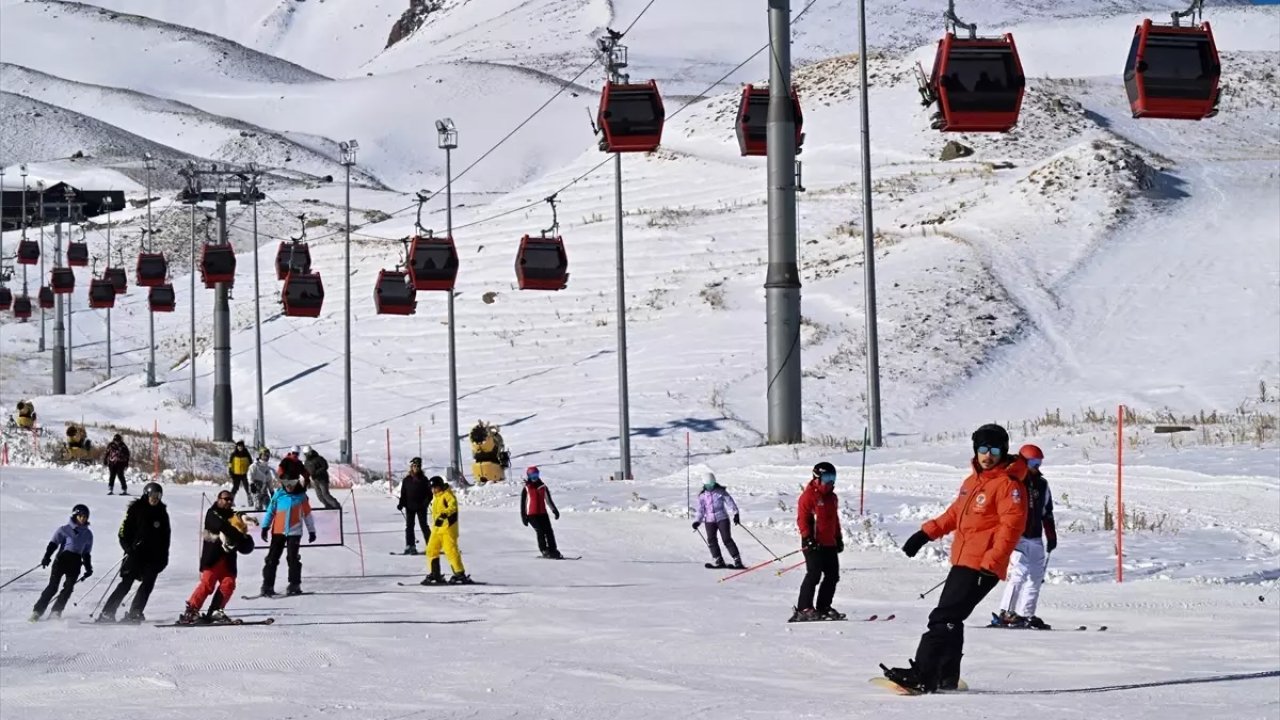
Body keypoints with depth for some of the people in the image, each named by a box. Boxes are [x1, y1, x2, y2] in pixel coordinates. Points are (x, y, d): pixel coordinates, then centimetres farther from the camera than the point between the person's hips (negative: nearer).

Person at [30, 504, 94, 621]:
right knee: (53, 586, -11)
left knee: (68, 588, -11)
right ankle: (37, 611, -8)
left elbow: (86, 553, 23)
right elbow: (53, 544, -4)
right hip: (62, 559, -4)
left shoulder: (88, 534, 16)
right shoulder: (64, 530, 4)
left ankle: (56, 612, -7)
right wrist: (47, 557, -19)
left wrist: (88, 568, 16)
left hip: (75, 563, 4)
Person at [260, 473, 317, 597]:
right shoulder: (278, 495, 2)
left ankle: (295, 585, 4)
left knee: (293, 558, -5)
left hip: (294, 532, -1)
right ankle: (268, 585, 4)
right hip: (278, 531, 1)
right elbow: (270, 511, 5)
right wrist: (265, 527, 1)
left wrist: (312, 531, 10)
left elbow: (307, 514, 8)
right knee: (272, 558, 1)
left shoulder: (301, 496, 1)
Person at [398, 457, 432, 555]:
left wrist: (427, 501, -16)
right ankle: (410, 546, 6)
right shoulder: (406, 480, 5)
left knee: (424, 525, -1)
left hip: (421, 506, -2)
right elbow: (403, 494, 9)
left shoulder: (424, 479, 1)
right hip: (409, 506, 2)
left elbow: (429, 493, 0)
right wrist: (401, 504, -3)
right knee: (409, 526, 3)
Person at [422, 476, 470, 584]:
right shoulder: (436, 497, 18)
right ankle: (435, 574, 18)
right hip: (437, 528, 9)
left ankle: (460, 574, -10)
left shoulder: (447, 495, -11)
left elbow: (453, 506, -30)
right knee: (431, 550, 9)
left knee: (451, 550, -13)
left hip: (448, 527, -9)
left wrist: (445, 513, -46)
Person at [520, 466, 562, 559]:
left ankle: (553, 550, 4)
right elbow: (523, 503, 1)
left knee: (549, 531, -2)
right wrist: (523, 516, -3)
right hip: (532, 514, -4)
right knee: (540, 531, -14)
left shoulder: (543, 487, 11)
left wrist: (554, 509, 21)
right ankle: (544, 551, -9)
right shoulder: (526, 489, 0)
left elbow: (548, 500, 21)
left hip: (543, 513, 4)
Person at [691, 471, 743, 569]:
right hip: (709, 520, 4)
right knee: (711, 540, -6)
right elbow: (701, 510, 13)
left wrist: (735, 514, -14)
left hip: (722, 518, -4)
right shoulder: (702, 495, 7)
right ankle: (719, 561, 2)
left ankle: (737, 560, -8)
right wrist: (697, 521, 2)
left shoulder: (720, 491, -1)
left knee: (727, 539, -10)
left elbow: (729, 502, -5)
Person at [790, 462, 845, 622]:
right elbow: (802, 519, -12)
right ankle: (803, 609, -14)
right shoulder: (809, 495, -8)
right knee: (814, 574, -15)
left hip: (830, 544, 9)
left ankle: (823, 607, 14)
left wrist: (839, 538, 21)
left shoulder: (832, 497, 18)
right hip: (814, 544, -9)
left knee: (833, 576, 6)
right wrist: (808, 537, -19)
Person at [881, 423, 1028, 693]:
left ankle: (923, 676, -18)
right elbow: (955, 513, 29)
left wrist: (991, 563, -25)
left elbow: (1011, 526, -19)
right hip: (962, 562, 9)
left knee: (944, 618, -15)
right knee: (949, 620, 13)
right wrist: (926, 533, 22)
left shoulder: (1008, 484, -11)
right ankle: (946, 678, 20)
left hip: (982, 568, -9)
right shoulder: (974, 480, 17)